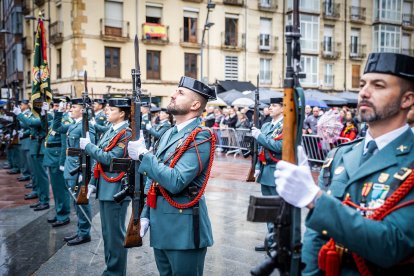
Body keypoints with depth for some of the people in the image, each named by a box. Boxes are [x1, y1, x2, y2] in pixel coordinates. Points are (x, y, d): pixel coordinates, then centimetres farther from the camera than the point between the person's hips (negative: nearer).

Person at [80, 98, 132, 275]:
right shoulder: (110, 131, 13)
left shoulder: (126, 134, -14)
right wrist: (93, 183, 12)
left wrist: (88, 146, -14)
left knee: (115, 234, 1)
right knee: (107, 232, 17)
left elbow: (110, 159, -23)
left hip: (116, 190, -9)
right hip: (105, 188, 9)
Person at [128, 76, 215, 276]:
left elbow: (175, 182, -25)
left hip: (184, 229, -8)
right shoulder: (169, 134, 12)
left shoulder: (200, 138, -15)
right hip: (161, 225, 8)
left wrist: (143, 155, -19)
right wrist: (146, 214, 13)